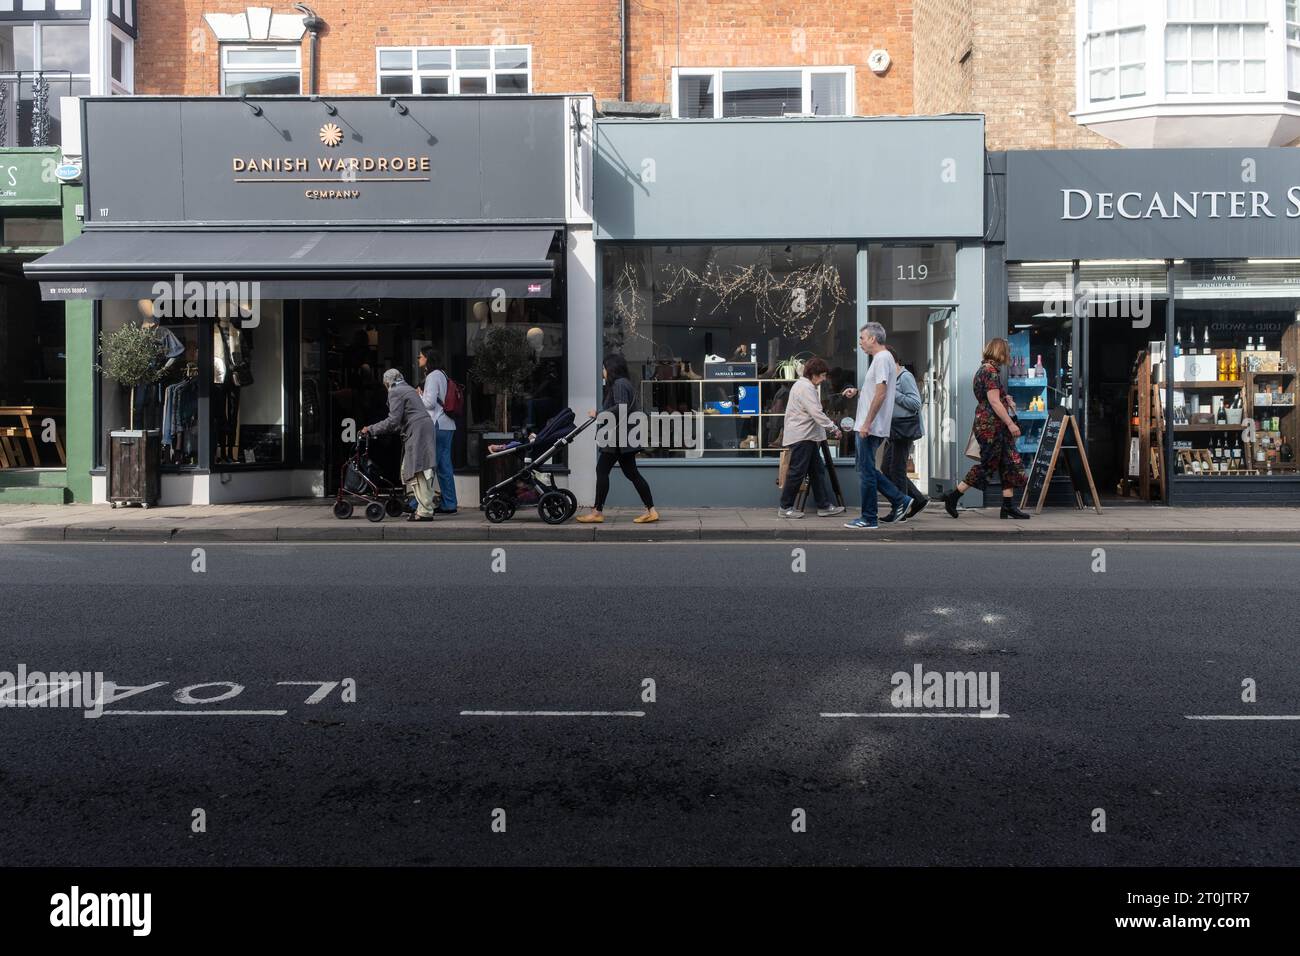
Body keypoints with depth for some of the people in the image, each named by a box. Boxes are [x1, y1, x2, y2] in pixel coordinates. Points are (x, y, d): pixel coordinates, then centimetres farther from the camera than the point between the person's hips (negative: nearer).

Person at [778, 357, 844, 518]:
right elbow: (816, 413, -22)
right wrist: (833, 428, -19)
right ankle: (785, 507, 2)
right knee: (797, 472, -6)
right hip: (800, 436, -11)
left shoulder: (808, 386, 19)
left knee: (817, 471, 10)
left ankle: (824, 506, 13)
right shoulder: (805, 388, -15)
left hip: (808, 437, 11)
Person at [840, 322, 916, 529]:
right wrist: (857, 391, 14)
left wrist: (867, 423, -22)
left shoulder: (882, 359, -14)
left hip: (870, 428, -10)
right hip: (869, 427, 10)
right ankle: (901, 501, 16)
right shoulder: (883, 358, 18)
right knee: (868, 471, 15)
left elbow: (881, 394, -21)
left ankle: (868, 519, 2)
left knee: (866, 472, -4)